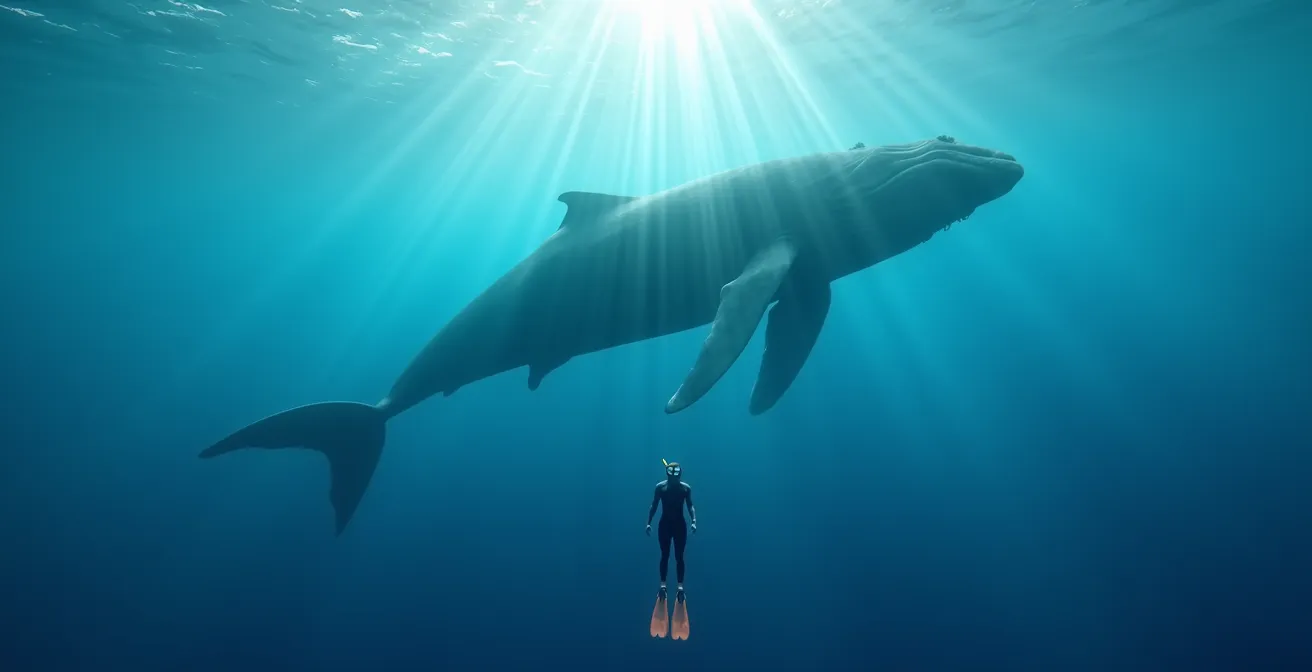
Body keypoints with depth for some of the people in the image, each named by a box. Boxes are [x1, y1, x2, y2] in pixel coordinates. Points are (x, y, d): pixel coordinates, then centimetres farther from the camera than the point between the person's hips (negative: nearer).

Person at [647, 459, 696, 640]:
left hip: (680, 525, 0)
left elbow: (690, 506, -6)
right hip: (664, 524, 0)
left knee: (679, 557, 3)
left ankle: (680, 587, 10)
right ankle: (663, 586, 18)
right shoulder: (660, 487, -4)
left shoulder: (686, 488, -5)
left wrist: (694, 521, -20)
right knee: (665, 555, 8)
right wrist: (649, 522, -8)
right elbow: (654, 506, -1)